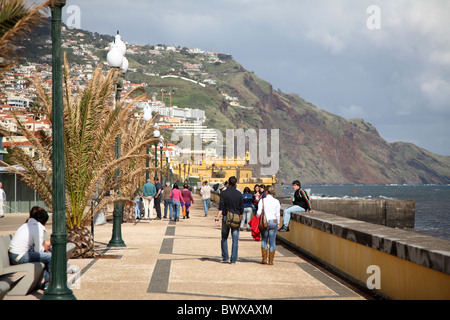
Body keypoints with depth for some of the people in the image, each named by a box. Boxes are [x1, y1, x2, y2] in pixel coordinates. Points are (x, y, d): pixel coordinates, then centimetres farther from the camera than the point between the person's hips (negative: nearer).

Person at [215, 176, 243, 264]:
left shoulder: (223, 193, -5)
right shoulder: (239, 194, 1)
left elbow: (221, 207, -11)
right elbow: (241, 209, 5)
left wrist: (217, 219, -11)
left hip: (226, 217, -1)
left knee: (224, 238, 14)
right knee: (235, 240, 3)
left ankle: (225, 257, 11)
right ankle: (233, 260, 0)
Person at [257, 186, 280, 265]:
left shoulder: (262, 200, -4)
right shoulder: (276, 201, 1)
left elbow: (259, 212, -7)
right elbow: (278, 214, 4)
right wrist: (278, 223, 16)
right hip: (273, 222, 1)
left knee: (264, 240, 12)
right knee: (272, 241, 4)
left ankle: (264, 258, 6)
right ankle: (271, 260, 5)